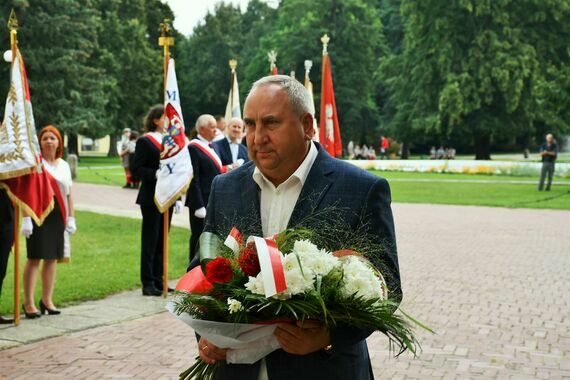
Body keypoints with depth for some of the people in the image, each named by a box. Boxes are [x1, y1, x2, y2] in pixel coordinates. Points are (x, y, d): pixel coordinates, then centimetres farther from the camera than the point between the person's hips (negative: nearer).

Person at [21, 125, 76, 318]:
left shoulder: (64, 165, 15)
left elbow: (68, 194, 18)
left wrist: (71, 218, 13)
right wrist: (25, 218, -16)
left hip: (57, 215, 5)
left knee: (52, 258, 8)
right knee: (35, 258, -5)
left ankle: (47, 300, 18)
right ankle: (28, 302, 2)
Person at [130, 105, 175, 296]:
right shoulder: (145, 141, -7)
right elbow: (136, 170, -12)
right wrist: (156, 174, -25)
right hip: (151, 198, -7)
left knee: (161, 240, 11)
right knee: (150, 240, -2)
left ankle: (157, 281, 18)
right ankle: (148, 284, 4)